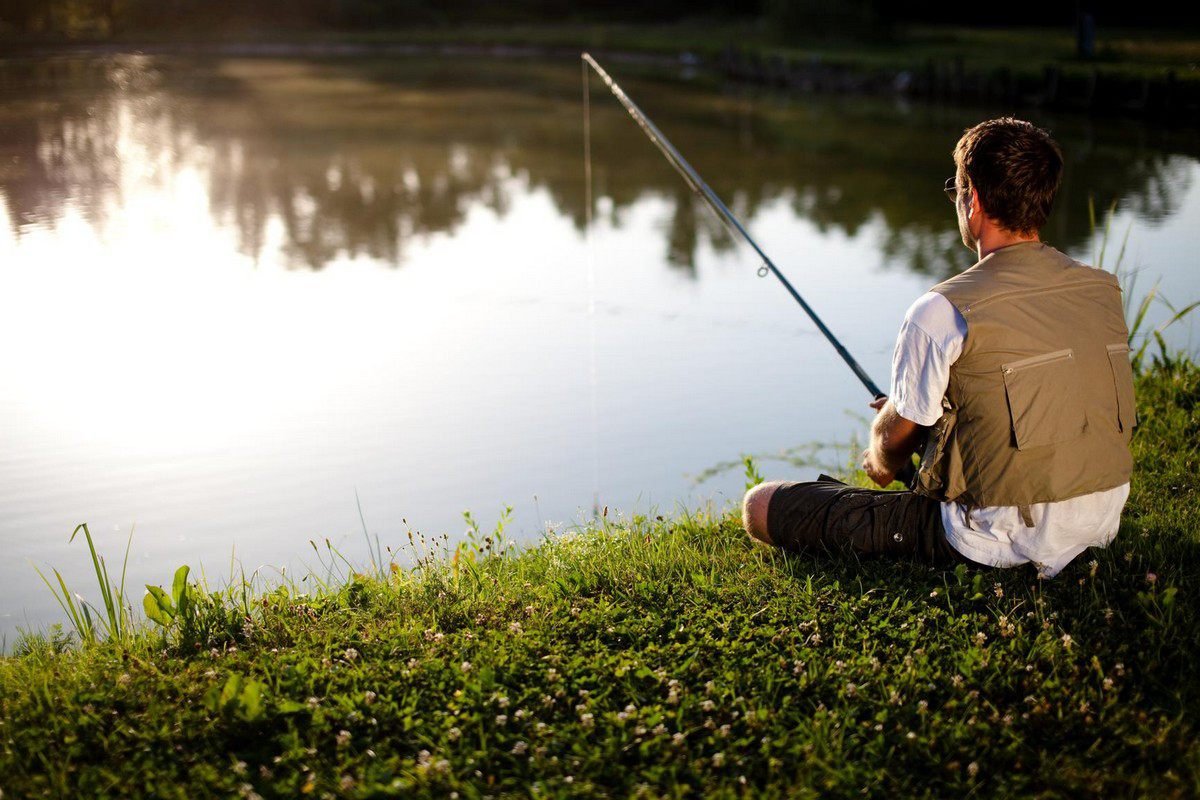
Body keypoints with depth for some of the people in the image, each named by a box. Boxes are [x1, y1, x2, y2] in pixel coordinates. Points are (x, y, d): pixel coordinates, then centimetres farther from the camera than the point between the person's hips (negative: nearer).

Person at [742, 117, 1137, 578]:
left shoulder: (944, 311, -19)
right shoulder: (1104, 290, 1)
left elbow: (895, 436, -5)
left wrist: (882, 462, 20)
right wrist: (921, 408, 24)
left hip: (1001, 542, -8)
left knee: (762, 507, -3)